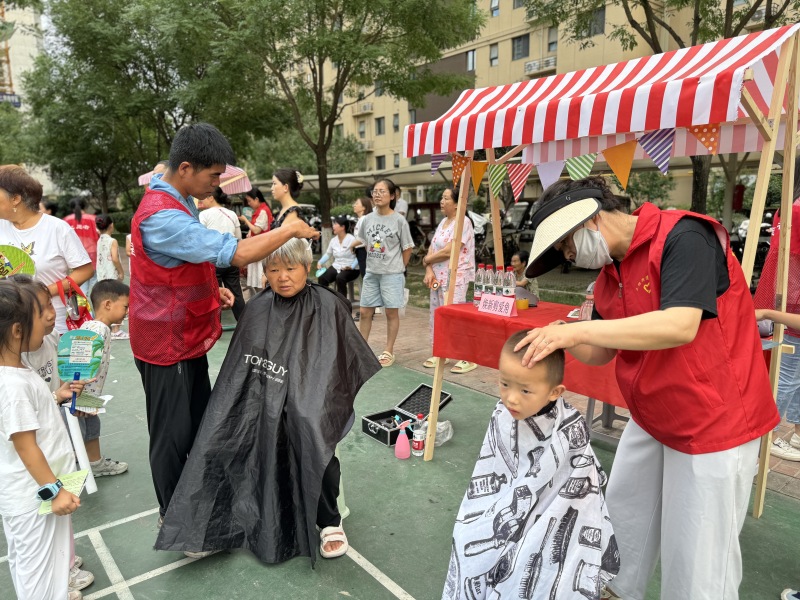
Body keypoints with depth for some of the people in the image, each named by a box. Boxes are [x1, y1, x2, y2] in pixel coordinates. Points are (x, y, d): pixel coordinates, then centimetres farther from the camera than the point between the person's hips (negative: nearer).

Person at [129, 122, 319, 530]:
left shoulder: (179, 202, 7)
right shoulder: (161, 216, -27)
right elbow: (236, 253, -33)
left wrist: (211, 289, 4)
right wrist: (291, 229, -21)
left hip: (189, 337, 10)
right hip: (167, 343, -10)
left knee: (202, 424, 20)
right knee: (172, 434, 6)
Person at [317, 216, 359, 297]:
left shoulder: (351, 239, -11)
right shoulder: (333, 240, 10)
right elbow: (328, 254, 17)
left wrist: (352, 267, -27)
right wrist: (320, 262, 1)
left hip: (351, 269, -6)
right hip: (336, 267, 6)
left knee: (340, 278, -35)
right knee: (321, 278, -17)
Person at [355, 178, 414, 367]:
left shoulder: (399, 221, -9)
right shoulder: (367, 219, 4)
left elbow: (407, 248, -2)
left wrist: (397, 268, 3)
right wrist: (375, 262, 11)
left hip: (392, 274, -4)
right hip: (371, 272, 5)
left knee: (392, 312, 4)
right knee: (365, 311, 9)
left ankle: (389, 351, 16)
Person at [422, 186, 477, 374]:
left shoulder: (463, 222, -13)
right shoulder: (443, 222, 14)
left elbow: (448, 251, -20)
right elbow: (432, 247, 9)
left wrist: (426, 260, -5)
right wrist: (429, 271, -6)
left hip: (455, 278, -9)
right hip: (438, 276, 9)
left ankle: (468, 358, 0)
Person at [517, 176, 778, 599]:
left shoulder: (682, 237, -20)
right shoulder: (609, 275, 4)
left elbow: (680, 326, -32)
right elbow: (603, 351, 10)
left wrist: (578, 330, -34)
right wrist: (560, 342, -11)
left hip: (713, 420, -8)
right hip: (650, 419, 8)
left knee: (697, 549, 4)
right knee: (623, 513, 17)